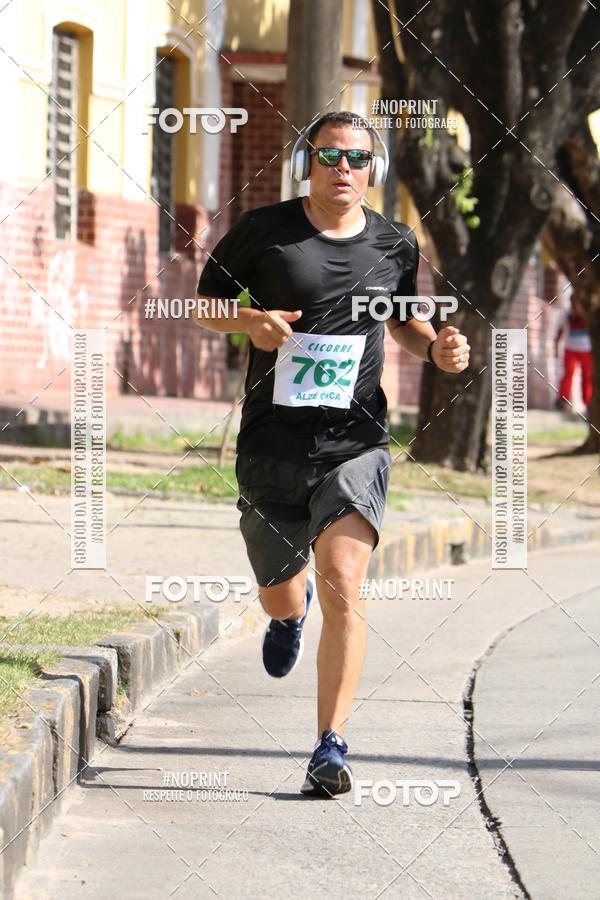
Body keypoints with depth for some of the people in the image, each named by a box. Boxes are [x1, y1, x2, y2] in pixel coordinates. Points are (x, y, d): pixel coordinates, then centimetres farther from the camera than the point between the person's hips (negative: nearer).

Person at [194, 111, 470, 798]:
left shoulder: (394, 245, 6)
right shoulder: (264, 230, -1)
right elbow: (202, 304, 8)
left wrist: (436, 347, 3)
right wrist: (250, 320, -13)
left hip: (354, 441, 0)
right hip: (272, 443, 0)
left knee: (343, 585, -18)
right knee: (280, 597, 12)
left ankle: (330, 749, -15)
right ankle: (290, 611, 54)